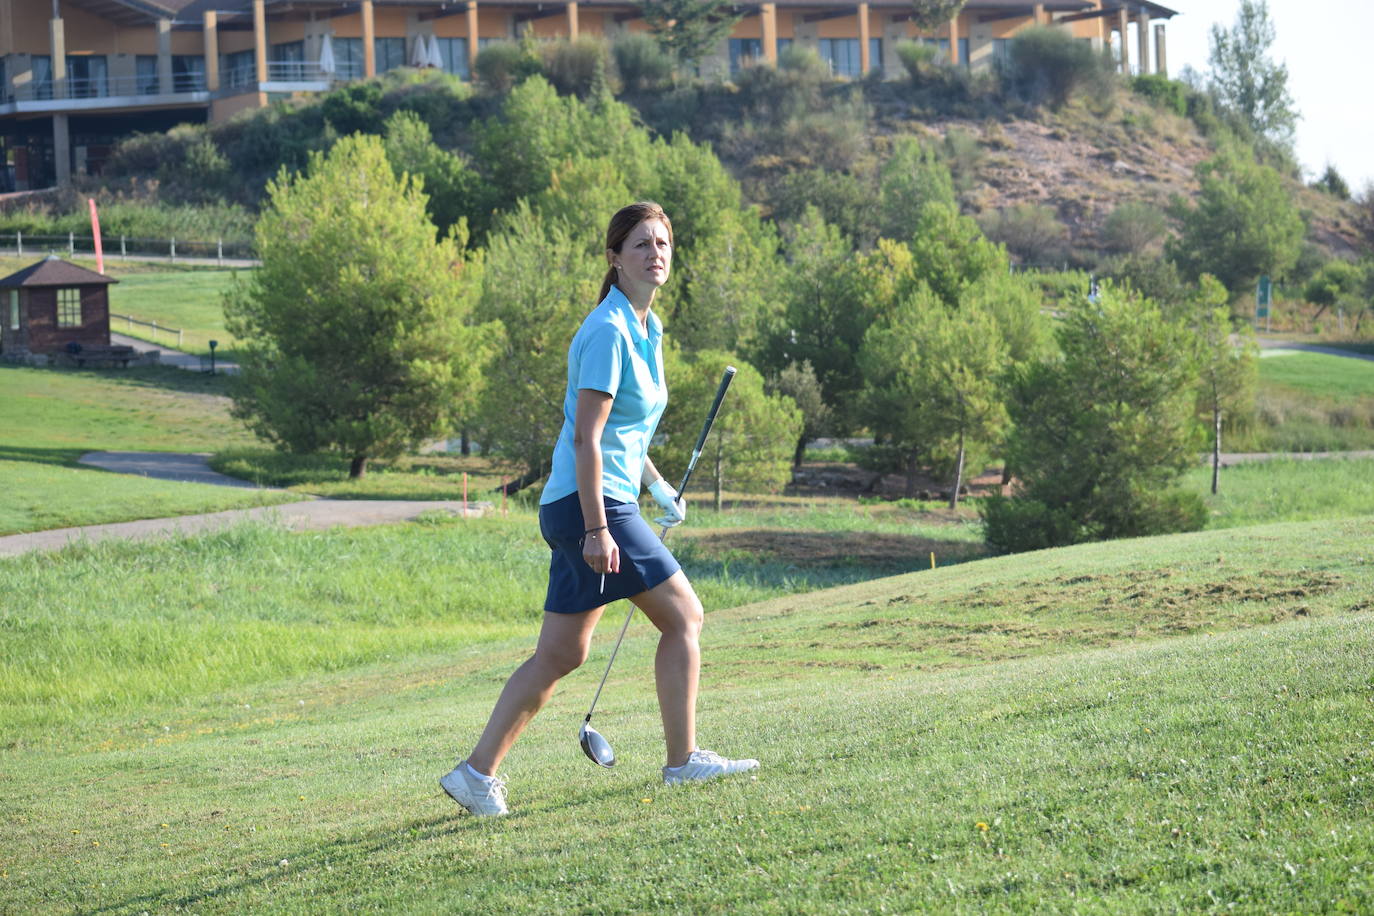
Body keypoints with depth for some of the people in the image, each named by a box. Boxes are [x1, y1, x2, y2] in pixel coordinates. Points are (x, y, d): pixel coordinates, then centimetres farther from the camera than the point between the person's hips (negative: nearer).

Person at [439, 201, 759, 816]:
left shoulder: (644, 328, 15)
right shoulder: (608, 331, -15)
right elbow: (586, 437, -19)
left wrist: (656, 486, 25)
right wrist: (597, 529, -23)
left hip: (584, 507, 10)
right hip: (593, 507, -10)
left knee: (561, 653, 7)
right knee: (684, 615, -2)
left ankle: (478, 772, 6)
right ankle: (683, 760, 5)